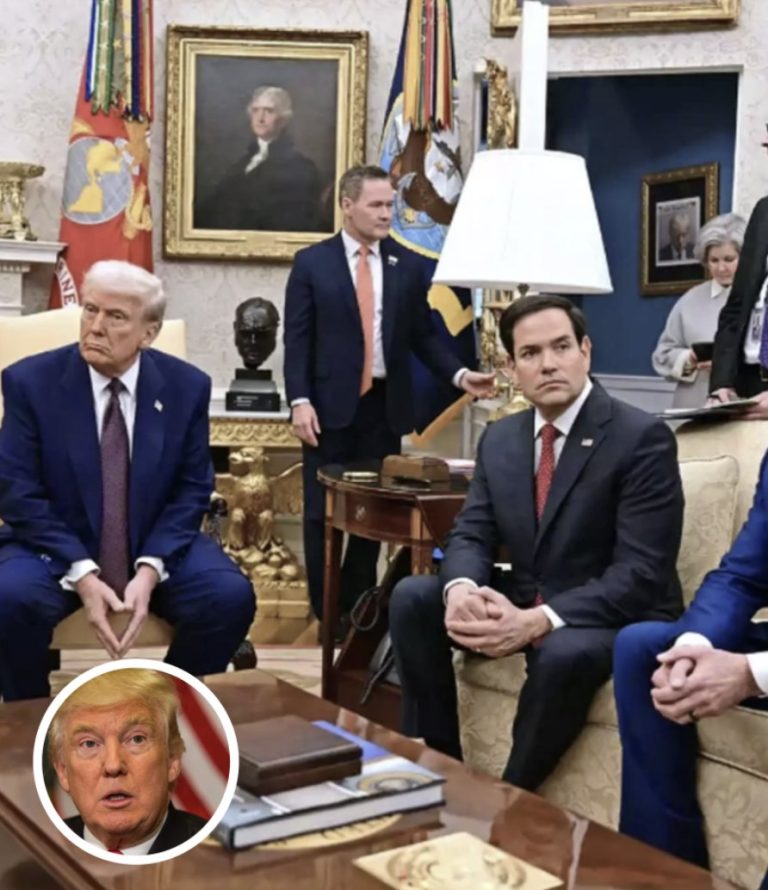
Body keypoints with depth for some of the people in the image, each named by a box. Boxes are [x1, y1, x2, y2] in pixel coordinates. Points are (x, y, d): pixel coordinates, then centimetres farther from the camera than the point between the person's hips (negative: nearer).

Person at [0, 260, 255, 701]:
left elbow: (192, 490, -2)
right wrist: (81, 573, -22)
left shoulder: (187, 386, -3)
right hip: (56, 549, -1)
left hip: (156, 549, 2)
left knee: (231, 597, -23)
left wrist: (150, 569, -18)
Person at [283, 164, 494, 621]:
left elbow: (423, 335, 8)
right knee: (323, 511, 5)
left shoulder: (408, 266, 7)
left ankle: (357, 607, 21)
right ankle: (325, 610, 17)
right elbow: (297, 339, -3)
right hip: (330, 405, -2)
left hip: (386, 406, 2)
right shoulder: (312, 262, 0)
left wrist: (459, 374, -7)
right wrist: (300, 401, -12)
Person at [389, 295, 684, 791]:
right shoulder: (499, 439, 6)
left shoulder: (642, 437, -15)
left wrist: (539, 621, -33)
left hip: (615, 619, -6)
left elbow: (641, 572, -22)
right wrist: (462, 589, -23)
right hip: (522, 608, 6)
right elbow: (471, 536, 3)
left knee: (563, 653, -37)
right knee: (412, 597, -12)